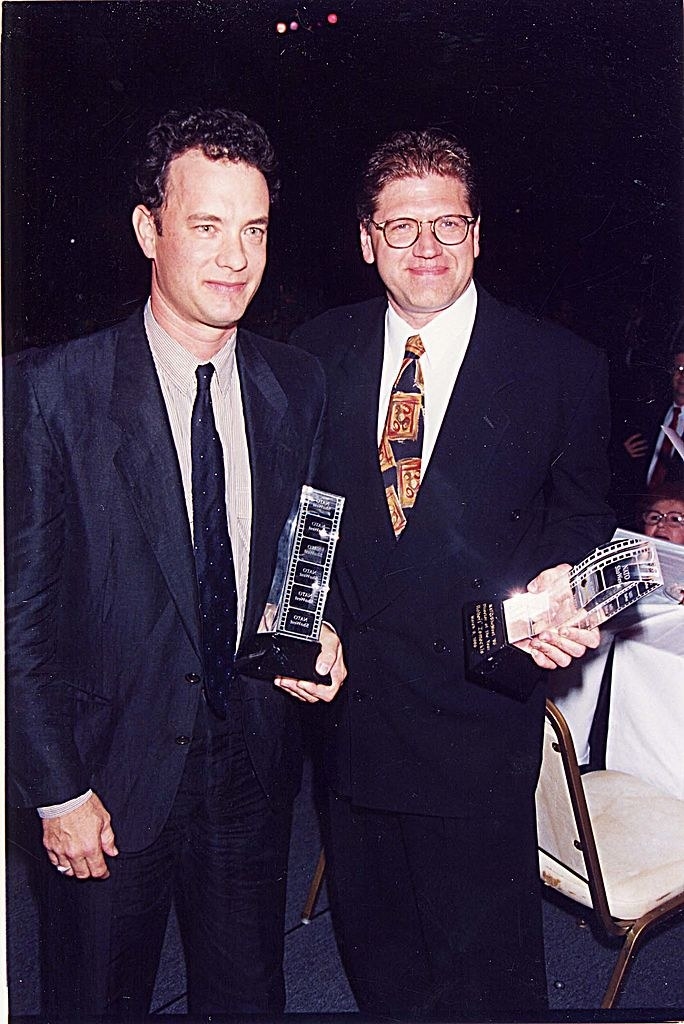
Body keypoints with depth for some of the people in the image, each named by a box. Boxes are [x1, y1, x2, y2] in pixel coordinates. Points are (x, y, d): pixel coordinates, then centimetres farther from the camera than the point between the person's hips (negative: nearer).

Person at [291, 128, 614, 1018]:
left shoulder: (563, 366, -5)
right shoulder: (317, 352, 2)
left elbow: (581, 513, 4)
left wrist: (555, 585, -16)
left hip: (477, 703, -3)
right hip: (343, 690, 3)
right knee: (368, 930, 24)